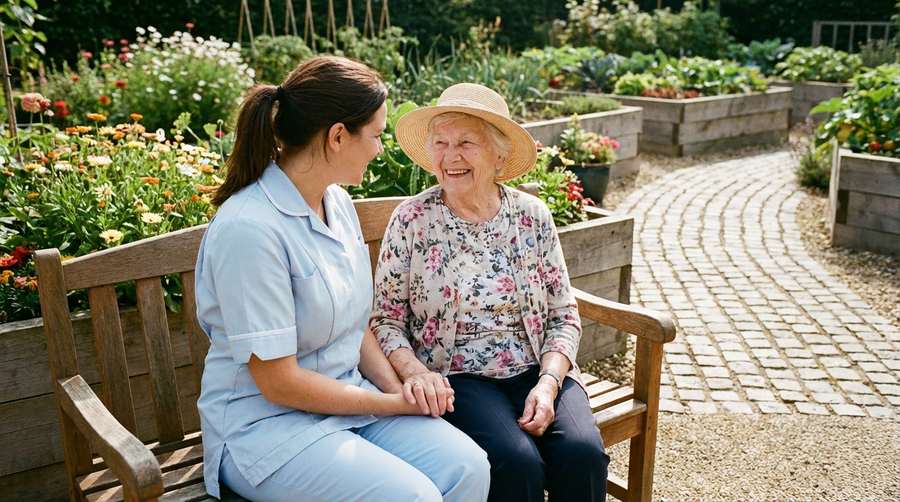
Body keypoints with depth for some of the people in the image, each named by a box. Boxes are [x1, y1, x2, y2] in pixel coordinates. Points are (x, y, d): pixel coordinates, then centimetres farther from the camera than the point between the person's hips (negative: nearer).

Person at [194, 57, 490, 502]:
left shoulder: (337, 201, 4)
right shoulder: (249, 229, -22)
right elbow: (278, 382, -20)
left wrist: (398, 386, -4)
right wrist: (394, 403, -12)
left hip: (348, 395, 7)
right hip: (266, 422, -7)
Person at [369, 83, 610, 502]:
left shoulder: (533, 216, 4)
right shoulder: (410, 220, -2)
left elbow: (564, 315, 6)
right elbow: (386, 319, -1)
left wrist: (549, 382, -10)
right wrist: (415, 372, -20)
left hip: (538, 371, 3)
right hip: (457, 378, -2)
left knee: (583, 453, -24)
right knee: (518, 463, -27)